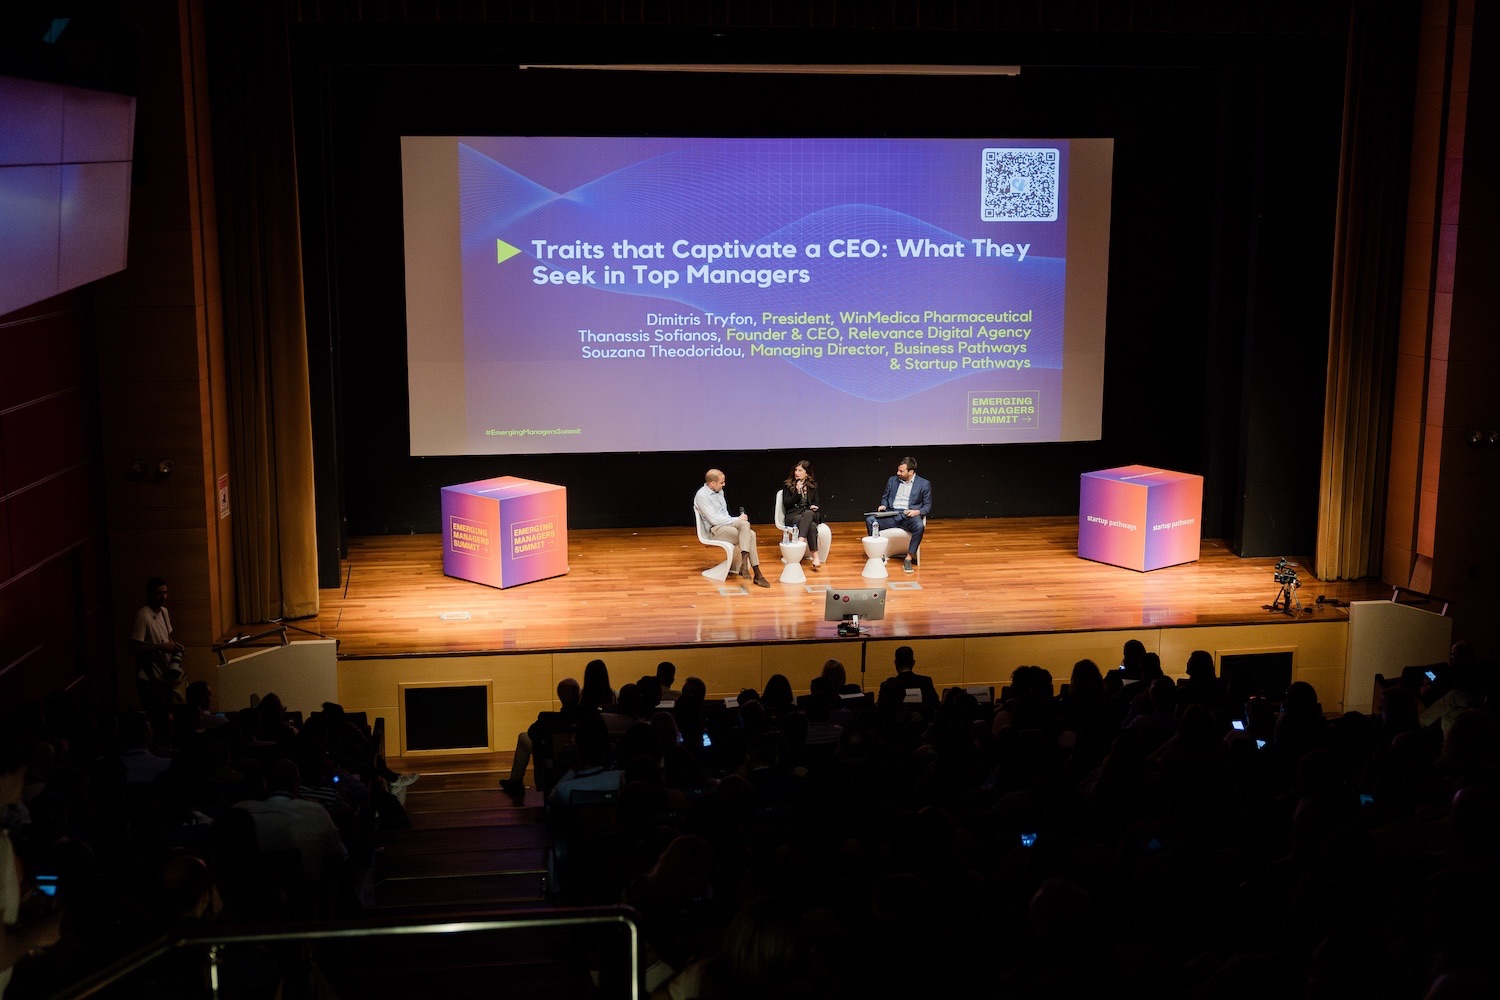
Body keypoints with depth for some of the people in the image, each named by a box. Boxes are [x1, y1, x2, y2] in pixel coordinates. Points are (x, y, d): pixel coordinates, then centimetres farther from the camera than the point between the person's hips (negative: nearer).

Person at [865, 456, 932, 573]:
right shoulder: (892, 480, 16)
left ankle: (909, 558, -27)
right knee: (869, 520, -24)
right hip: (891, 514, 3)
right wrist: (883, 505, 1)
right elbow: (885, 497, 25)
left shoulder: (924, 484, 5)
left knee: (919, 526, -38)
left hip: (909, 516, -3)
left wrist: (917, 512, -14)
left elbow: (927, 506, 6)